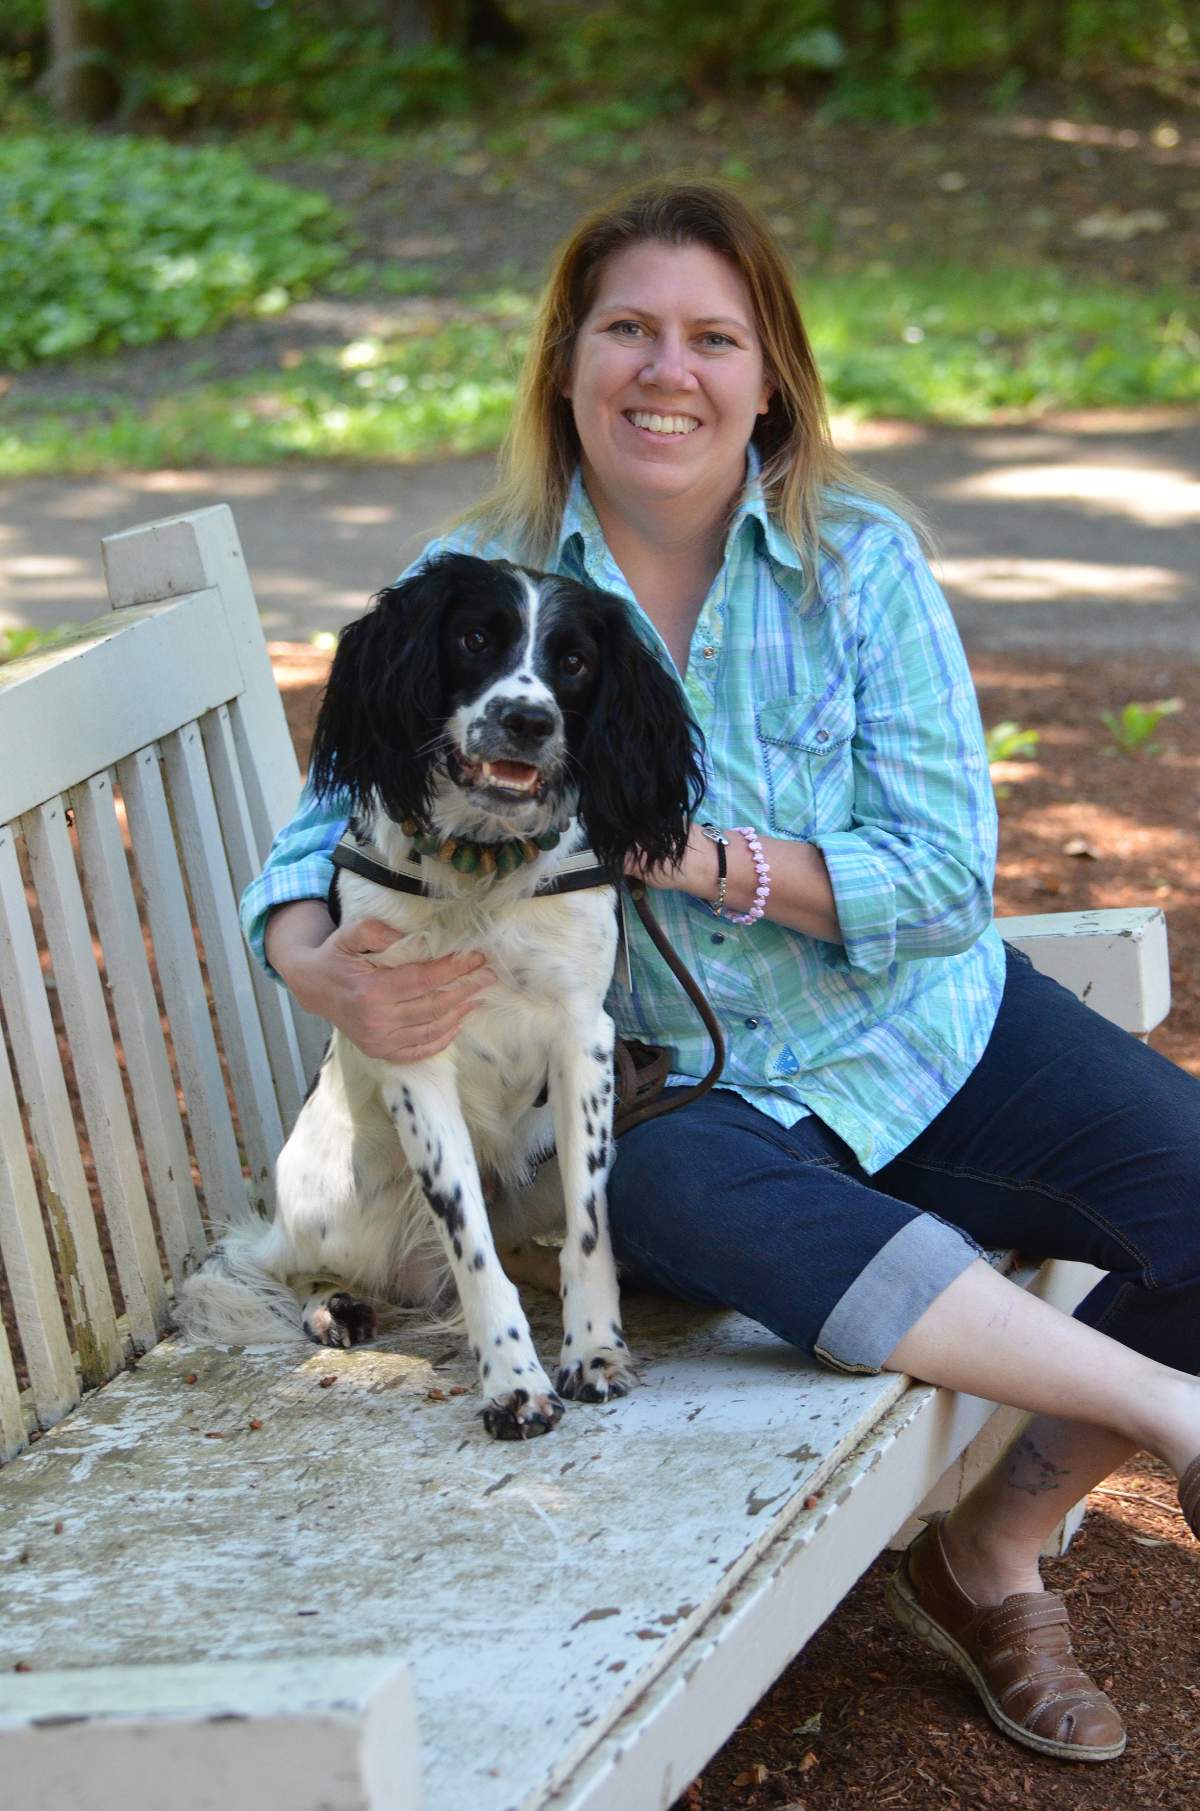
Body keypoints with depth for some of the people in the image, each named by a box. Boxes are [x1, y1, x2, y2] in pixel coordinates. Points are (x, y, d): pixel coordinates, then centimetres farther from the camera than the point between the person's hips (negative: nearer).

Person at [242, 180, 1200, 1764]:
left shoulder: (859, 557, -4)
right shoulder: (478, 589, -3)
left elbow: (948, 874, -9)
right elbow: (326, 831, -1)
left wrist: (703, 854, -23)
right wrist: (323, 970, -25)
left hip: (930, 1027, 2)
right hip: (684, 1087, -2)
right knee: (690, 1198, -37)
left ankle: (994, 1551, 4)